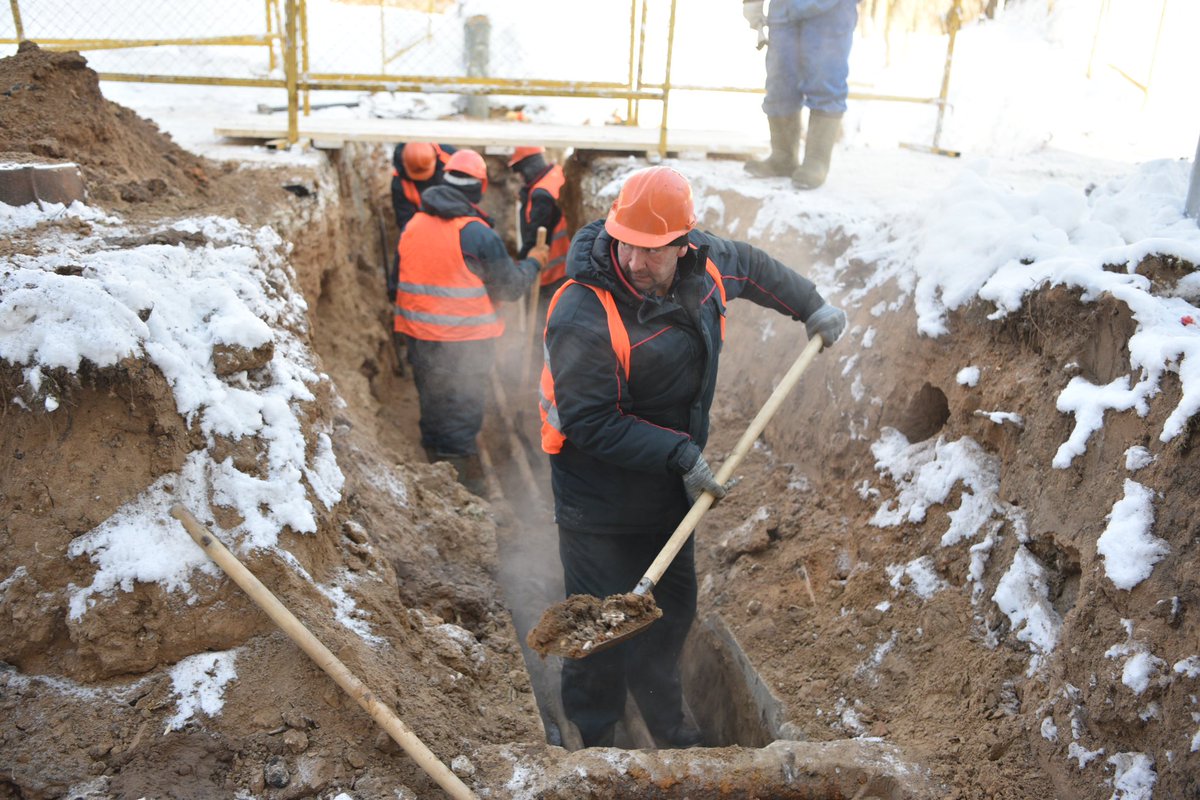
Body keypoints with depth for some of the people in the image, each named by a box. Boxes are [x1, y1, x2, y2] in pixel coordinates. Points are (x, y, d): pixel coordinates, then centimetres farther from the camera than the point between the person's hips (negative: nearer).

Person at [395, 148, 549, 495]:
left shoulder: (412, 225, 4)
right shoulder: (478, 233, -15)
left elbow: (399, 281, 15)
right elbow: (511, 286, -7)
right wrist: (533, 262, 10)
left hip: (419, 336, 6)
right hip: (466, 343, -6)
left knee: (432, 413, 18)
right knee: (462, 418, 4)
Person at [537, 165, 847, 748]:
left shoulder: (702, 264, -6)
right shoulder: (584, 315, -29)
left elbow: (752, 266, 18)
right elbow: (588, 422, -26)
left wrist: (811, 307, 25)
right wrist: (681, 455, -25)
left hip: (671, 486, 7)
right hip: (600, 497, -7)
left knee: (673, 609, 21)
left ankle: (666, 722, 44)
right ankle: (594, 734, 30)